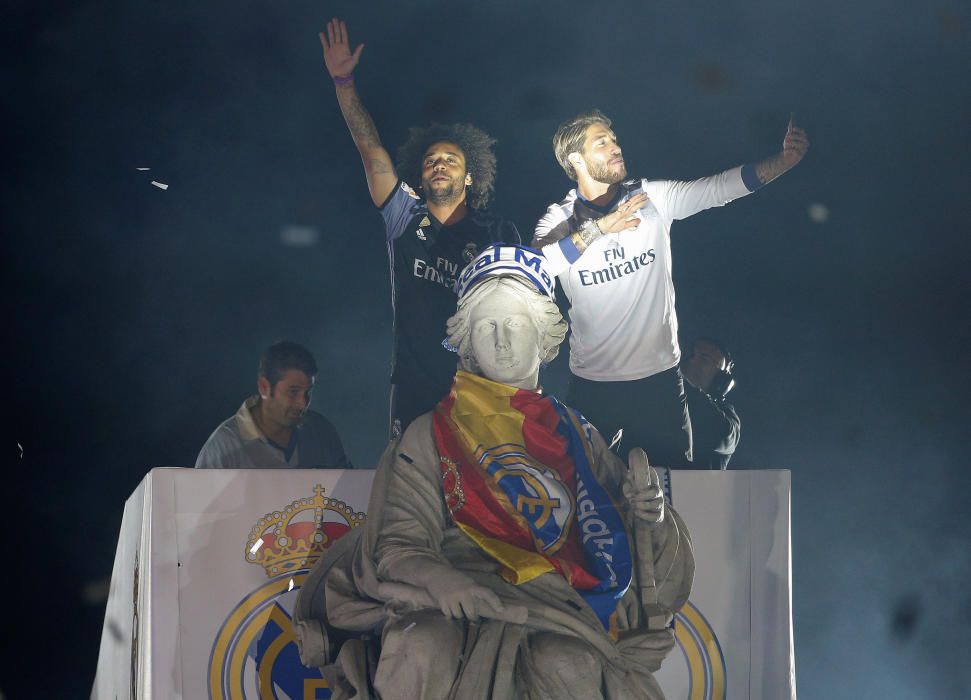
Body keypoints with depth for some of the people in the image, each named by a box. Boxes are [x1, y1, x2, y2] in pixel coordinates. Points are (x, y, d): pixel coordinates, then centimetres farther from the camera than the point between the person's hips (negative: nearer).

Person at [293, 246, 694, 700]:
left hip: (552, 604, 1)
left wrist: (648, 512, -4)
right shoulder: (429, 436, 15)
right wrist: (444, 584, -18)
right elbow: (399, 545, 4)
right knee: (421, 653, -35)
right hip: (453, 605, -1)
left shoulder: (572, 433, 24)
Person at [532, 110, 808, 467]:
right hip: (592, 383, -1)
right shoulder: (558, 219, -4)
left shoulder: (653, 198, 0)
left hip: (659, 375, 1)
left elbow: (718, 188, -10)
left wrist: (784, 160, -23)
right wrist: (598, 228, -31)